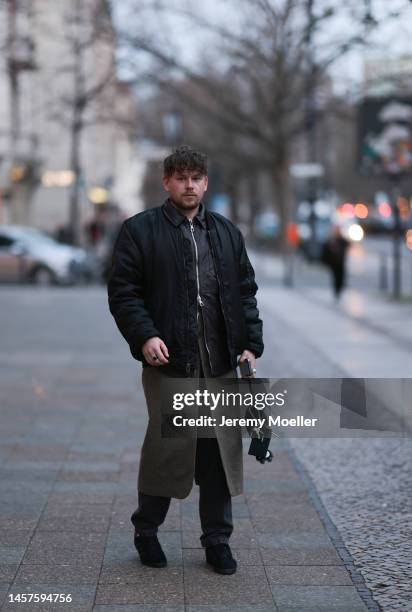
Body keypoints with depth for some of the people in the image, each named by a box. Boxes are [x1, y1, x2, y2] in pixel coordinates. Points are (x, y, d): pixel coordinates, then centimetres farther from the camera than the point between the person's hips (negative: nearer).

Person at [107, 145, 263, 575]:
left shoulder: (227, 233, 15)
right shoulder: (139, 230, 2)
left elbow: (245, 293, 16)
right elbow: (122, 292, -3)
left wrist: (250, 345, 5)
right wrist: (144, 335, -17)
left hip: (222, 364, 4)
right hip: (168, 362, -4)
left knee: (221, 452, 6)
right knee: (165, 447, 3)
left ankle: (217, 539, 19)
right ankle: (146, 530, 24)